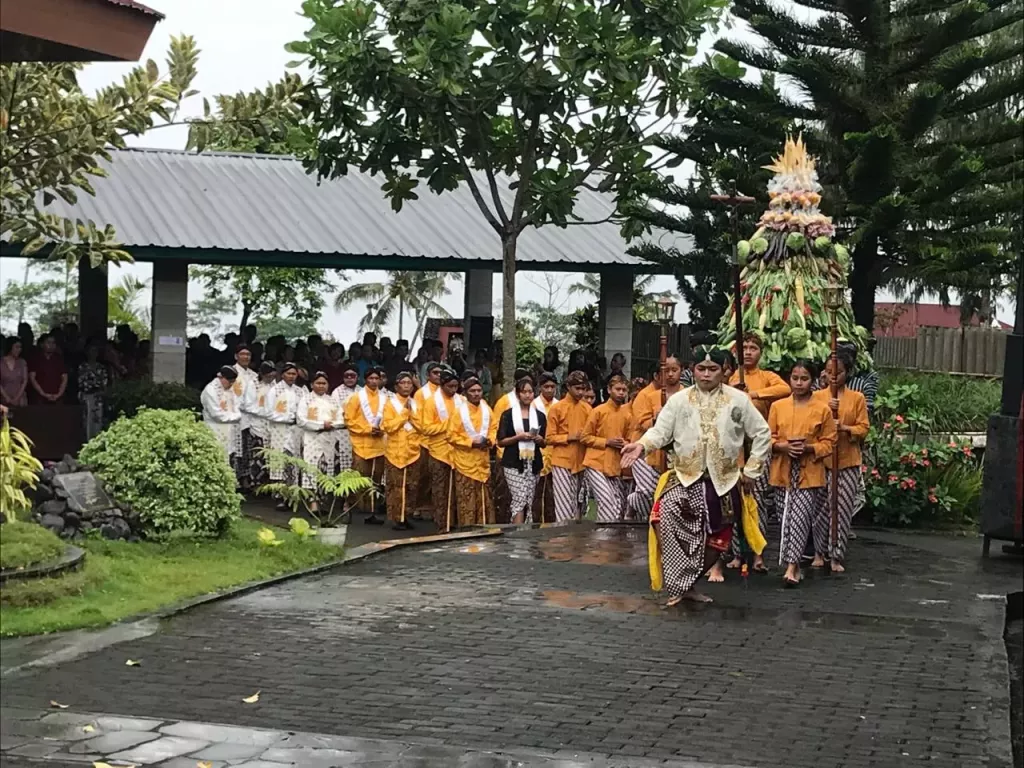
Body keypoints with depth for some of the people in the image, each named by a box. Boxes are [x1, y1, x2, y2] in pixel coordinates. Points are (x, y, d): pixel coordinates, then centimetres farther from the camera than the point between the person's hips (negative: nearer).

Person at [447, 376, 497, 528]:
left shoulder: (487, 410, 6)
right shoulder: (459, 411, -10)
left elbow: (494, 428, 15)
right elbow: (452, 436, -10)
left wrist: (490, 440, -6)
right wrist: (471, 442, -18)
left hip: (483, 461, 5)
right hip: (465, 461, -5)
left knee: (484, 499, 9)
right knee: (467, 500, -3)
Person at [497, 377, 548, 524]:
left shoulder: (540, 416, 13)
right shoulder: (508, 414, 3)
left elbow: (545, 444, 17)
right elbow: (501, 441, 1)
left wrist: (540, 439, -6)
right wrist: (518, 437, -14)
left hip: (533, 463, 3)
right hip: (513, 463, -3)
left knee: (529, 501, 1)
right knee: (520, 499, -15)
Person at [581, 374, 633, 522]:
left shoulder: (628, 414, 9)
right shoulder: (598, 411, -4)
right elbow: (585, 437, -3)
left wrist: (624, 444, -4)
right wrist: (606, 442, -13)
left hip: (615, 467, 6)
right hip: (596, 464, -5)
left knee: (620, 506, 4)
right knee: (608, 503, -18)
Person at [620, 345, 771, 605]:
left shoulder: (738, 400, 1)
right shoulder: (678, 400, 1)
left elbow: (762, 434, 6)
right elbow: (660, 431, -4)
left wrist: (751, 470, 2)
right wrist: (641, 445, -25)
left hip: (724, 481, 2)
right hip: (685, 478, -1)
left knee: (716, 540, 6)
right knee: (666, 517, -27)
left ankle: (686, 583, 27)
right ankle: (678, 586, -19)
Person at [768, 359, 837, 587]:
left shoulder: (822, 409, 0)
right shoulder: (778, 407, 5)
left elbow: (828, 442, 2)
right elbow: (768, 438, 8)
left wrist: (809, 448, -15)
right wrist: (782, 447, -12)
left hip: (810, 472, -3)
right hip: (784, 471, 3)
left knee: (800, 516, -12)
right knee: (787, 517, 8)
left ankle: (792, 567, -12)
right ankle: (793, 564, 20)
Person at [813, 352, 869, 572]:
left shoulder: (857, 398, 5)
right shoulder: (817, 396, 7)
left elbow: (863, 428, 1)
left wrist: (844, 428, -17)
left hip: (848, 462, 0)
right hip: (821, 460, 0)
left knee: (842, 510, -3)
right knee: (821, 508, 1)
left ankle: (836, 557, 5)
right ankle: (819, 553, 14)